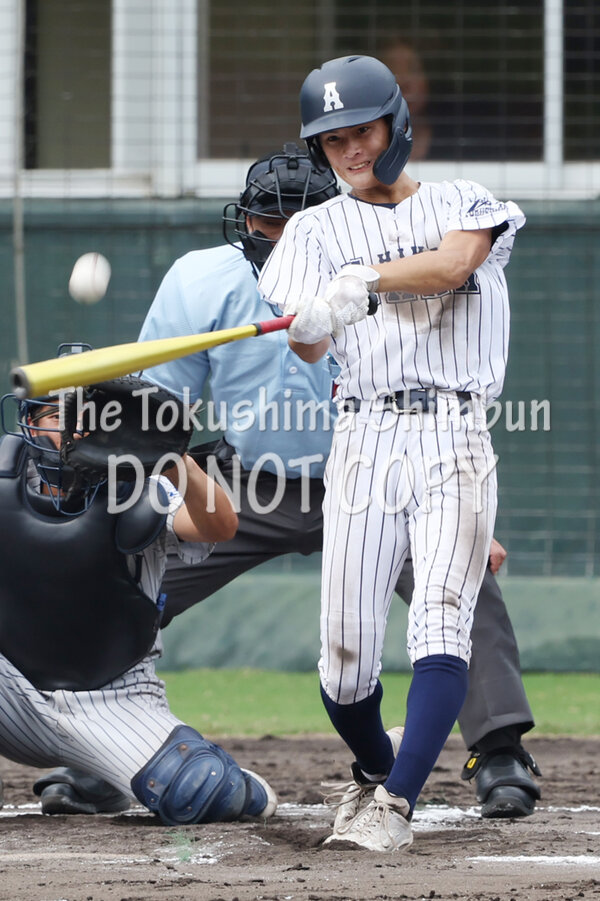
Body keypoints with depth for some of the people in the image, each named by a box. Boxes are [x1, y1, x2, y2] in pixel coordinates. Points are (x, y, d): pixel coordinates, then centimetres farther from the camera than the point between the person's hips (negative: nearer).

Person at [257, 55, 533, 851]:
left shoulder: (462, 203, 10)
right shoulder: (318, 229, 12)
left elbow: (455, 261, -14)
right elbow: (309, 345, -3)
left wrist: (367, 279, -28)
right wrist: (306, 326, -27)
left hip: (455, 437, -1)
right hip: (363, 443, 1)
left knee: (442, 621, -18)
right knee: (346, 650, -2)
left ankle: (396, 806, -24)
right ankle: (374, 769, 27)